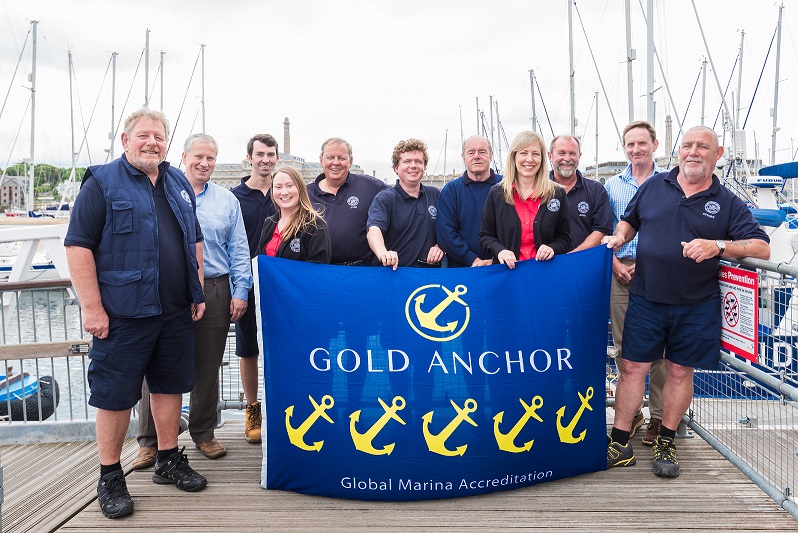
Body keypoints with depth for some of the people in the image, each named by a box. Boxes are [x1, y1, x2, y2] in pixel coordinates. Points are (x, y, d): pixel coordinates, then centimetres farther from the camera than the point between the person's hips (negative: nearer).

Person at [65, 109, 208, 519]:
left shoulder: (179, 184, 13)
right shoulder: (102, 183, -5)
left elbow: (195, 241, 18)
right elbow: (78, 245, -11)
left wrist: (198, 292, 12)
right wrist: (92, 307, -15)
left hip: (176, 312, 6)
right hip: (123, 313, -5)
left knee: (170, 385, 14)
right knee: (115, 393, 4)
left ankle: (169, 461, 30)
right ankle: (110, 477, 20)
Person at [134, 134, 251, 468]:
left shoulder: (227, 201, 12)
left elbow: (238, 250, 10)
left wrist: (240, 291, 2)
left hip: (214, 291, 2)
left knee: (207, 369, 9)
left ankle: (203, 434, 23)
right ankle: (150, 441, 13)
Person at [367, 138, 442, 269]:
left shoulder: (435, 195, 16)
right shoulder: (384, 198, 1)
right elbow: (374, 229, -17)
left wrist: (440, 246, 1)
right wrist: (382, 252, -38)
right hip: (394, 272, -5)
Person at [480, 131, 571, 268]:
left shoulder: (557, 194, 7)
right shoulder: (496, 193, 6)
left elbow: (564, 238, 11)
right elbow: (485, 235, 9)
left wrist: (552, 248, -9)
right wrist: (499, 250, -10)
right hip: (508, 270, -1)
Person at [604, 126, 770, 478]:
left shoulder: (728, 203, 1)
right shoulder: (653, 186, 6)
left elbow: (762, 248, -6)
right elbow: (629, 220, 20)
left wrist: (717, 246, -22)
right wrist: (619, 237, -2)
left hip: (696, 306, 0)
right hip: (646, 299, 1)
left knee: (680, 371, 8)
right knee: (632, 367, 1)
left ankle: (666, 443, 25)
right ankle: (619, 443, 11)